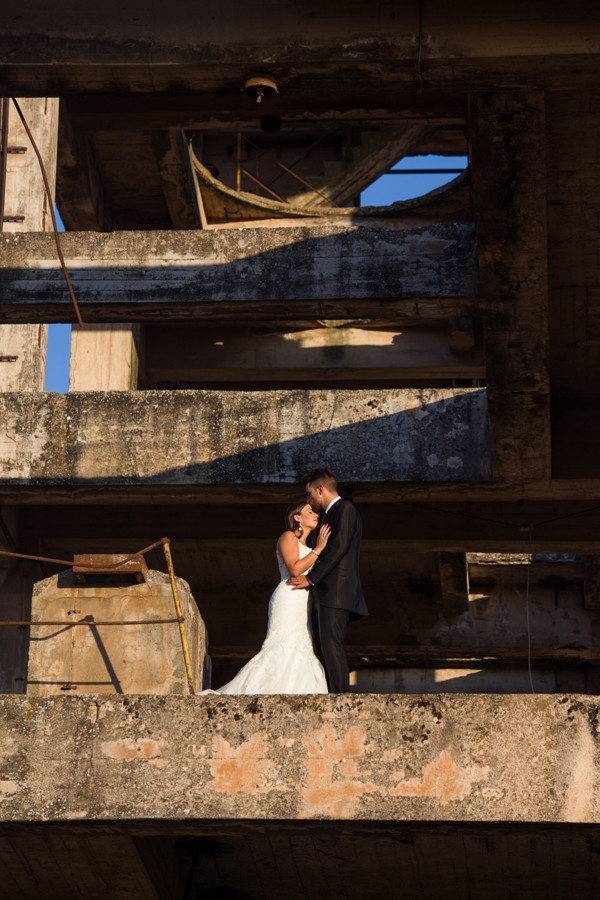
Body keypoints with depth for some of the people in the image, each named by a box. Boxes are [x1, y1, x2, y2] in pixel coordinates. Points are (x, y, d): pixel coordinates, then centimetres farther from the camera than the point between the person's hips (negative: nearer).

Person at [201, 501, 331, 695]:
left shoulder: (305, 546, 26)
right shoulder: (288, 537, -1)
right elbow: (295, 569, -15)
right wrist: (318, 549, -12)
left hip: (303, 605, 9)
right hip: (289, 600, -9)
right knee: (282, 649, -20)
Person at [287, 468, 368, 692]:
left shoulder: (345, 509, -4)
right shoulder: (332, 514, 26)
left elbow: (338, 548, -14)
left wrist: (310, 578, -13)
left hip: (336, 592, -10)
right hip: (327, 594, 10)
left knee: (331, 645, -16)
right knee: (322, 649, 5)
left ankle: (340, 695, -20)